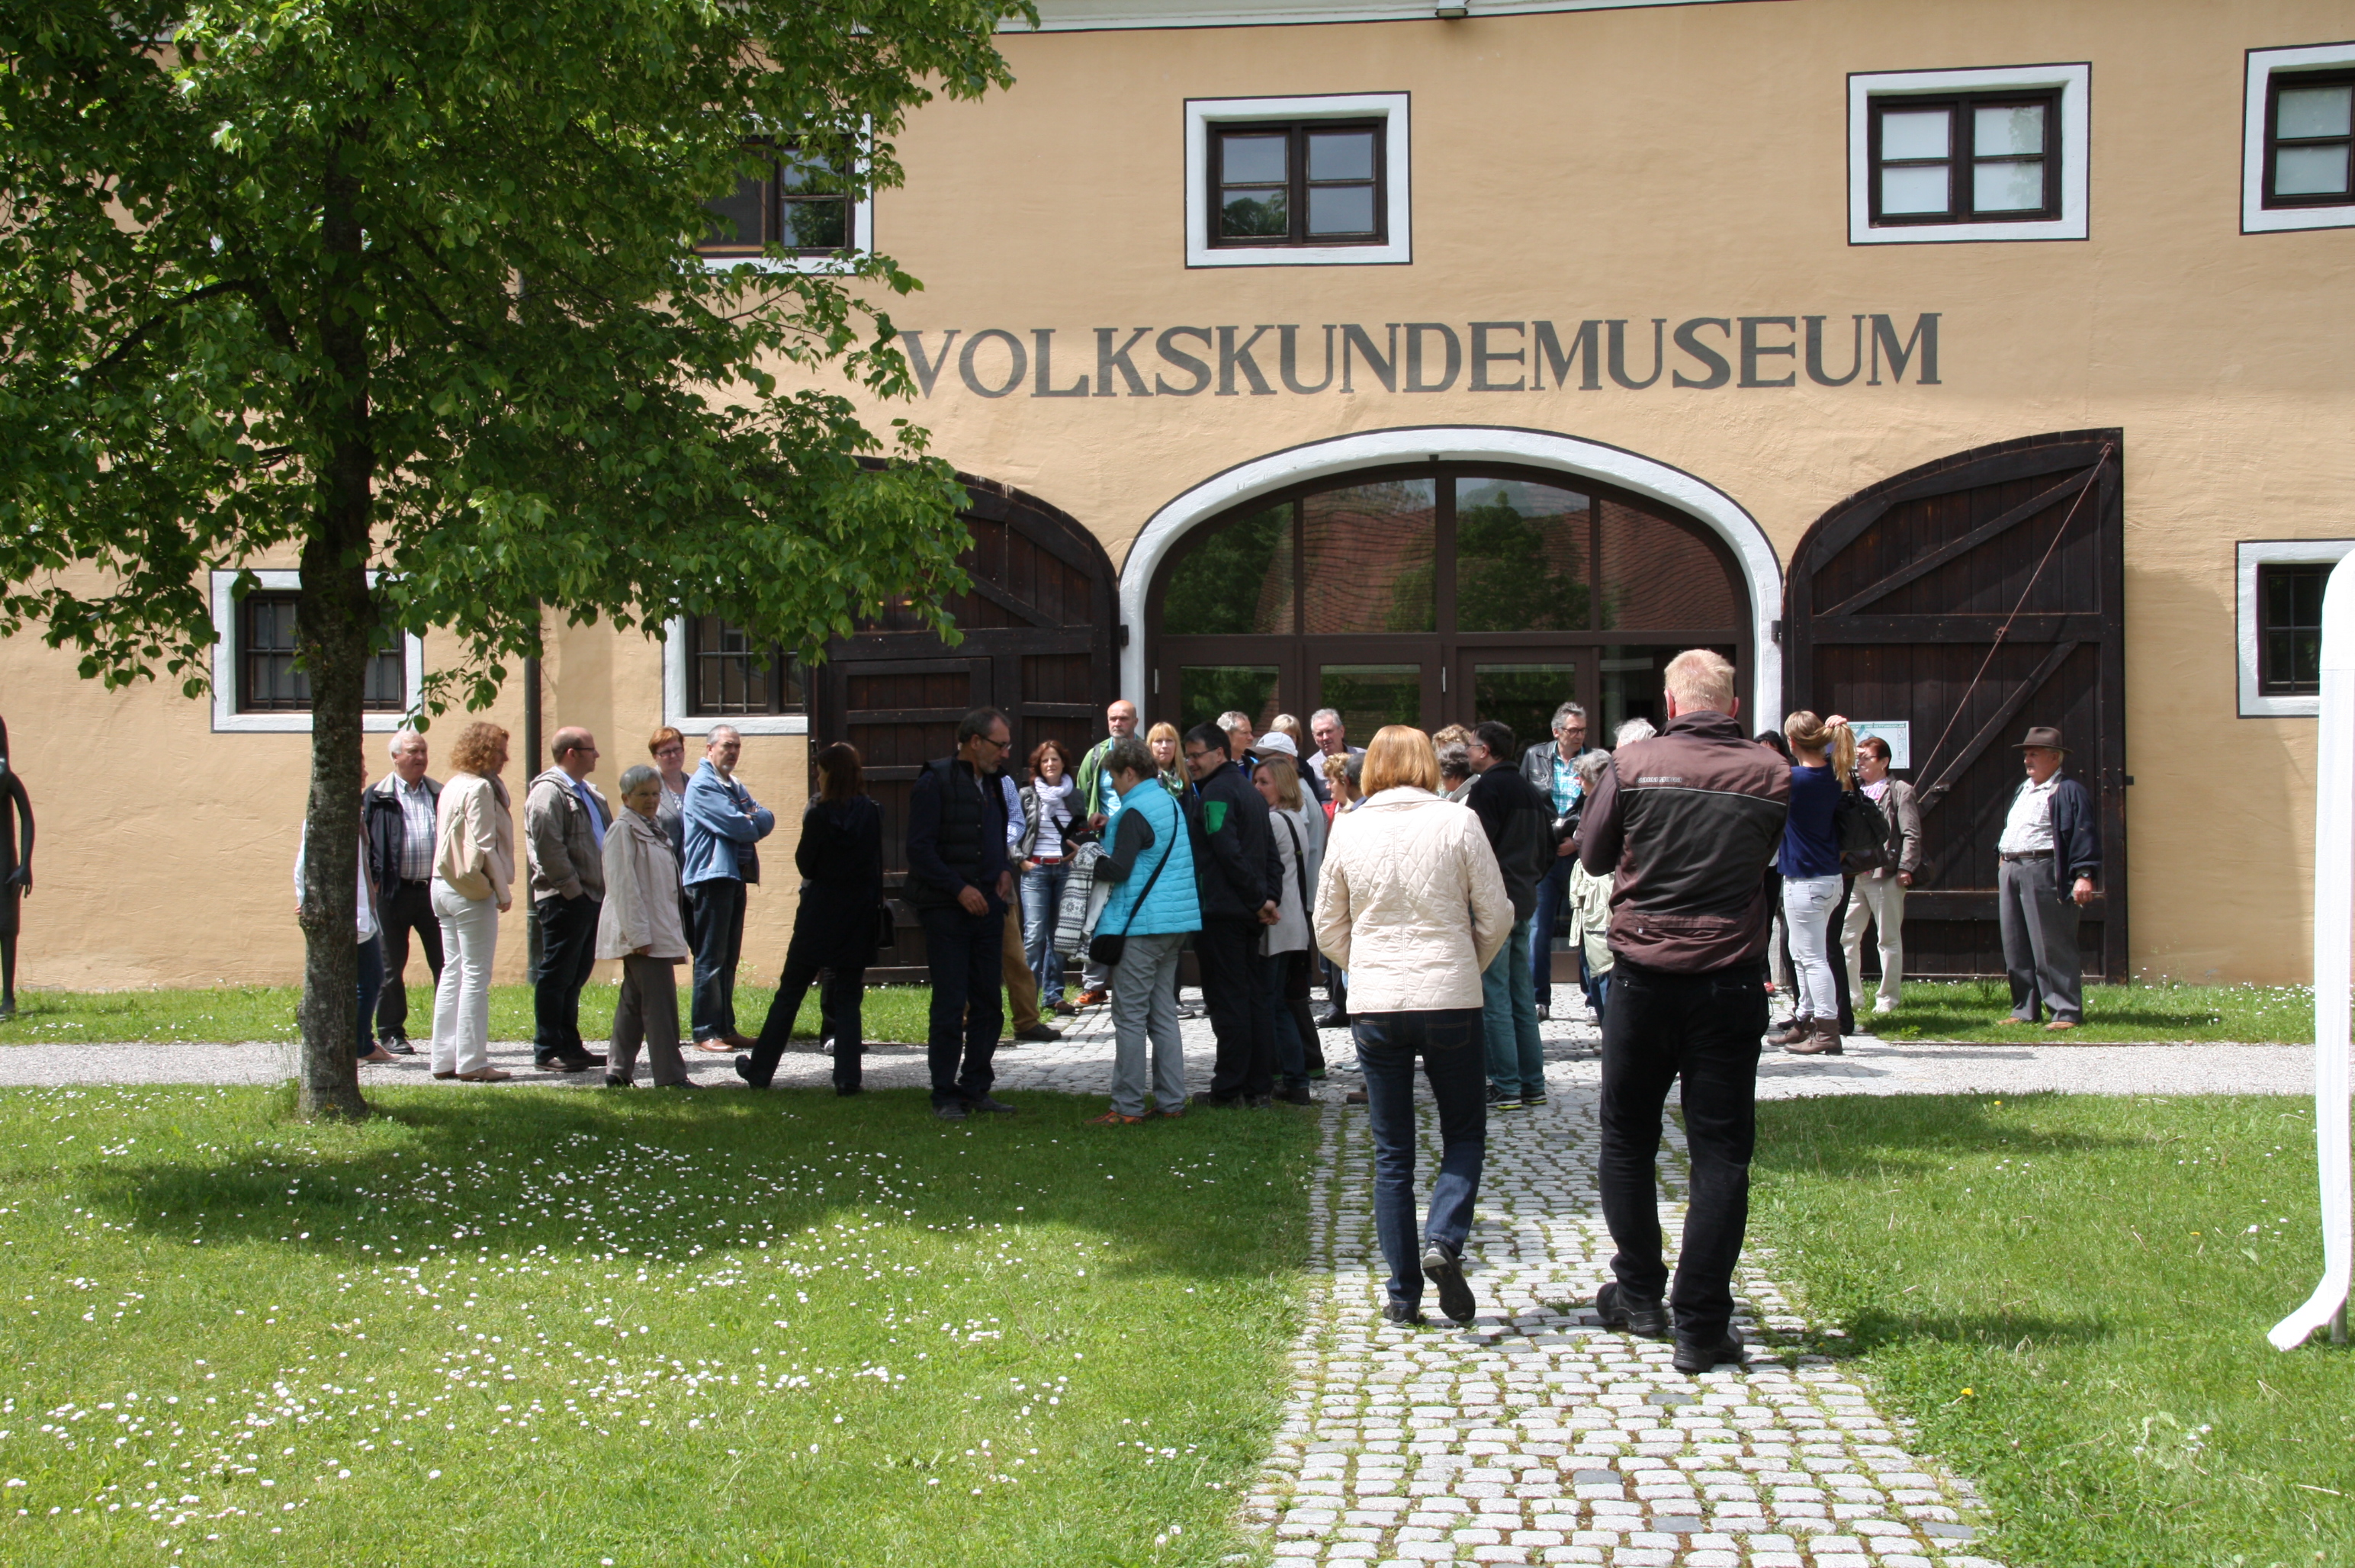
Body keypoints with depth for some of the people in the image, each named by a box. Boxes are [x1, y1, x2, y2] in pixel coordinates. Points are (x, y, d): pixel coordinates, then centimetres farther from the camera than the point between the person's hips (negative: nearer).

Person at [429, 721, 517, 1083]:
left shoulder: (452, 787, 14)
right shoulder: (479, 788, -14)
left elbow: (449, 841, 14)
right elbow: (484, 846, -17)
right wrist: (503, 892, -11)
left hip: (443, 886, 9)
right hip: (472, 890, -9)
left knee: (453, 972, 12)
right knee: (475, 976, -5)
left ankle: (445, 1059, 14)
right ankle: (472, 1062, -3)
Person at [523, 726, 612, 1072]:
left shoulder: (588, 792, 19)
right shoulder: (548, 791, -11)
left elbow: (606, 838, 23)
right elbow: (547, 846, -19)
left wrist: (607, 886, 12)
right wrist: (571, 887, -18)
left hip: (592, 897, 9)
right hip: (565, 899, -9)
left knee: (577, 975, 13)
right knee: (556, 975, -4)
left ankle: (570, 1046, 20)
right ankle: (547, 1050, 1)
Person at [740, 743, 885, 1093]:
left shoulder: (820, 813, -11)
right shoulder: (872, 813, -1)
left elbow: (805, 865, -4)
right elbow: (877, 867, 5)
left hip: (820, 912, -3)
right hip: (860, 915, 3)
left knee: (789, 993, 7)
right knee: (848, 997, 8)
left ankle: (760, 1070, 15)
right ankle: (848, 1077, -1)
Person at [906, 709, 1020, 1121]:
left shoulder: (990, 784, 15)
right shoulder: (935, 781, -9)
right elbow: (920, 848, -14)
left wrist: (1003, 870, 7)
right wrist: (958, 888, -19)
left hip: (985, 907, 7)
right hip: (946, 911, -7)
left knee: (988, 1005, 8)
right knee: (949, 1006, -4)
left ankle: (976, 1088, 18)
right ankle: (945, 1096, 4)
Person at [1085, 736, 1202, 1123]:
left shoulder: (1135, 812, -14)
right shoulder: (1171, 803, 14)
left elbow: (1118, 869, -20)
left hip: (1142, 926, -9)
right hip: (1177, 923, 9)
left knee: (1130, 1016, -5)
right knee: (1163, 1014, 12)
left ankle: (1127, 1107, -3)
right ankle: (1171, 1101, 13)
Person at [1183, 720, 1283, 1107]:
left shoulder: (1216, 792, -13)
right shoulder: (1249, 791, 17)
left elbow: (1229, 853, -20)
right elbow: (1271, 853, 16)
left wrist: (1259, 899, -13)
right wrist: (1270, 898, 7)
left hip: (1221, 912, -9)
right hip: (1249, 914, 9)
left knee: (1227, 999, -5)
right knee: (1254, 996, 11)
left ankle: (1230, 1087, -2)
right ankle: (1261, 1085, 13)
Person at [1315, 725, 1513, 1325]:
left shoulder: (1349, 830, 0)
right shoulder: (1457, 822, -5)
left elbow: (1329, 928, 7)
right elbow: (1496, 916, -2)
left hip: (1374, 1006, 2)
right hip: (1451, 1000, -2)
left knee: (1391, 1153, 9)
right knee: (1464, 1134, 14)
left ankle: (1403, 1292, 9)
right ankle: (1444, 1240, -10)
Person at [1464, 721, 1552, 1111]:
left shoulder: (1487, 787, -12)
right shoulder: (1531, 791, 15)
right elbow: (1549, 848, 20)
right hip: (1524, 900, 9)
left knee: (1494, 996, -6)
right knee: (1522, 996, 12)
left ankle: (1506, 1087, -7)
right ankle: (1532, 1085, 14)